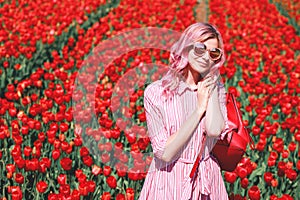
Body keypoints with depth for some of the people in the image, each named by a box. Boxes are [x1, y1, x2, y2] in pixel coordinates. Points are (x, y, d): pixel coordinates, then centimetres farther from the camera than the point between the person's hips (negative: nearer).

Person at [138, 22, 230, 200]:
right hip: (168, 182, -3)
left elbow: (214, 130, -21)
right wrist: (199, 108, -17)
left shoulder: (216, 89, -1)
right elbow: (165, 153, -18)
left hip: (207, 181, 3)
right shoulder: (155, 92, -12)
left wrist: (211, 79, -13)